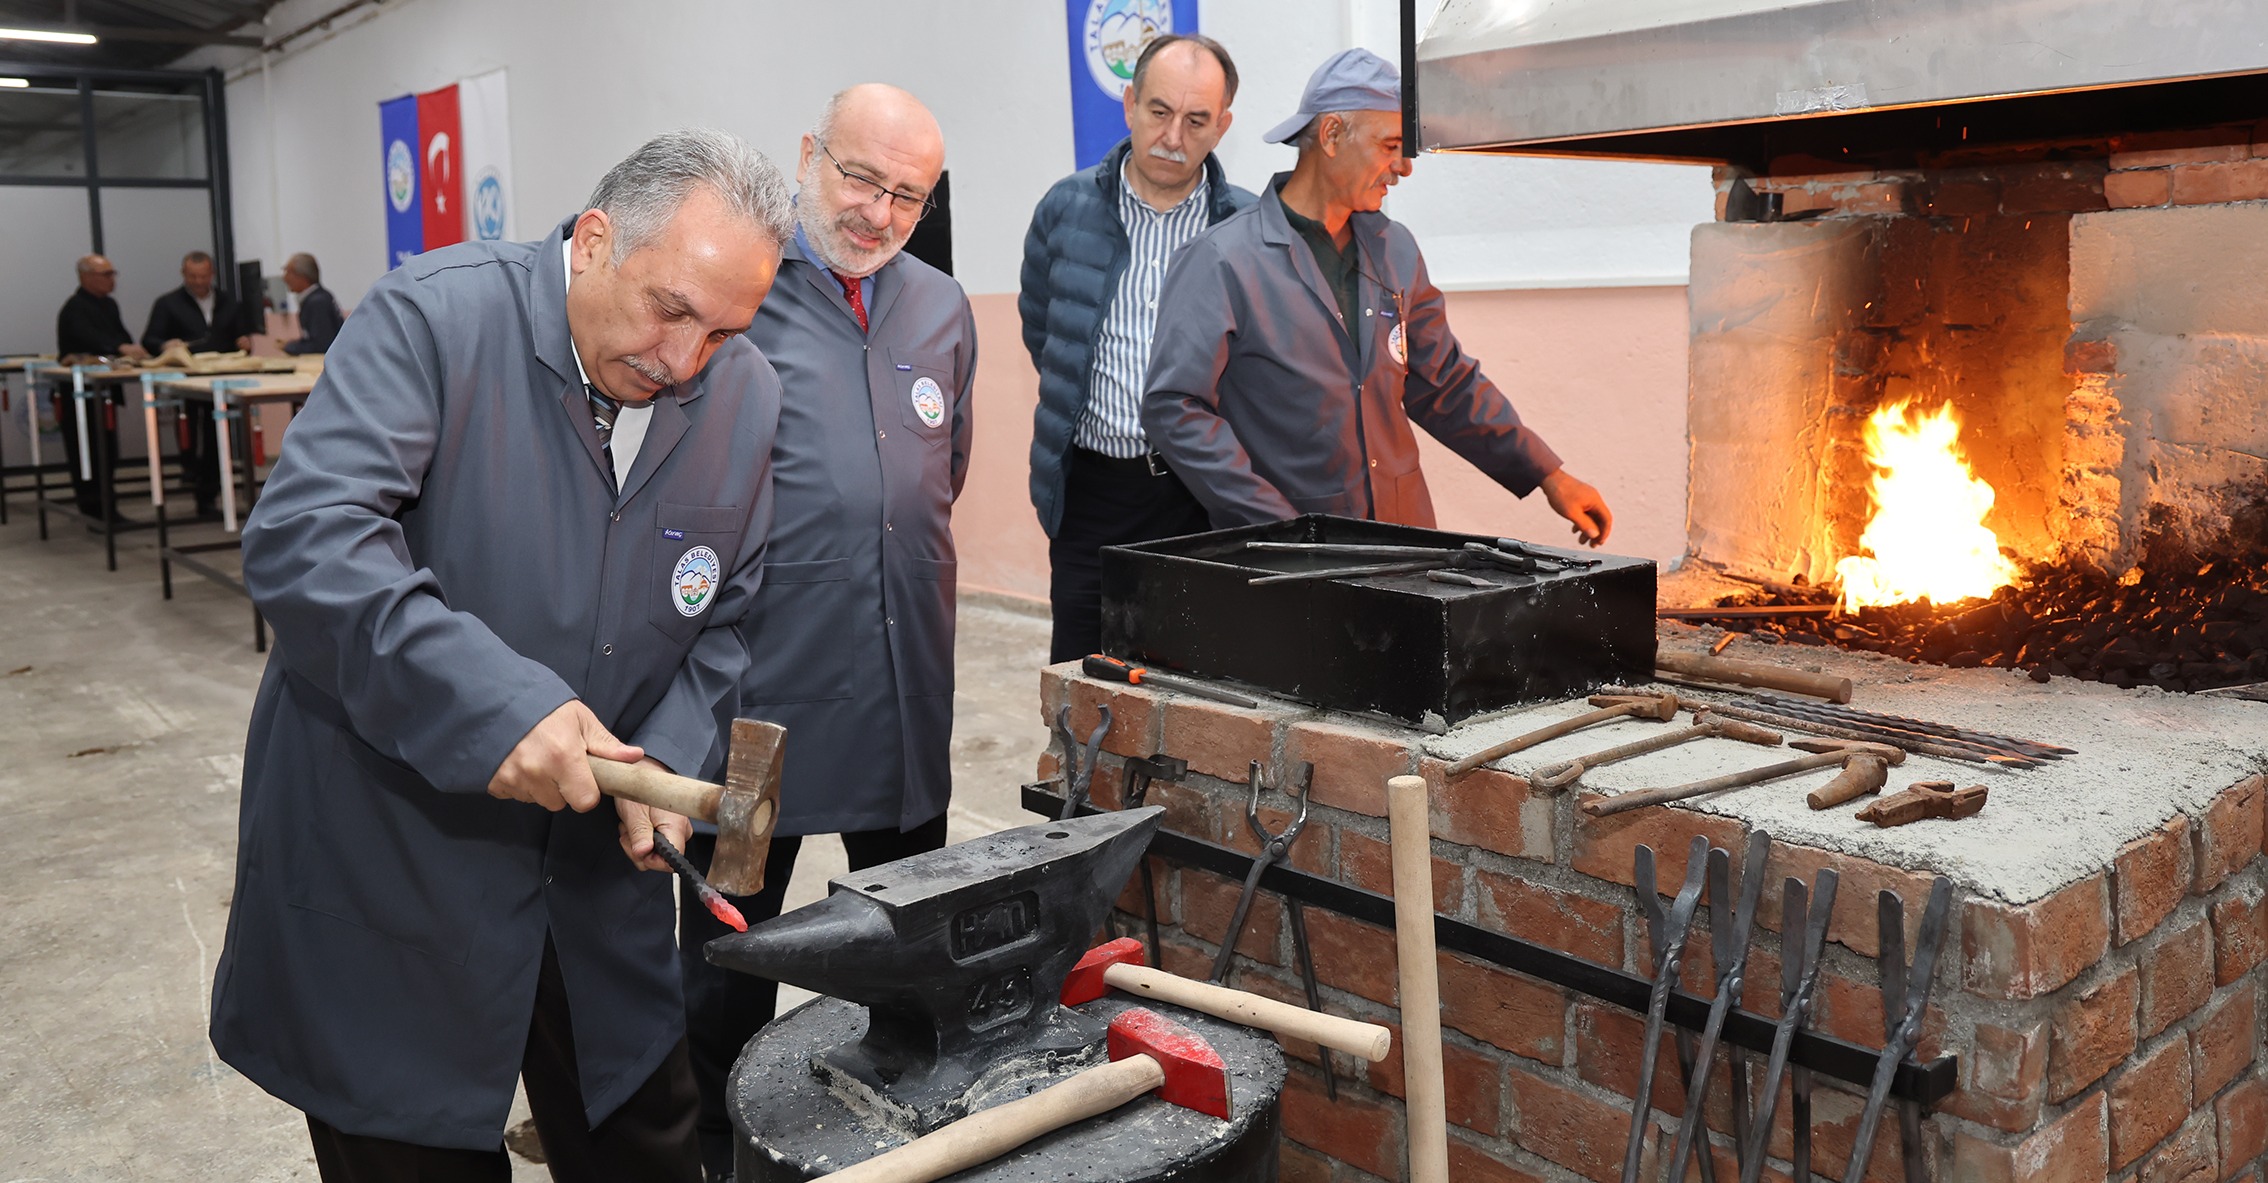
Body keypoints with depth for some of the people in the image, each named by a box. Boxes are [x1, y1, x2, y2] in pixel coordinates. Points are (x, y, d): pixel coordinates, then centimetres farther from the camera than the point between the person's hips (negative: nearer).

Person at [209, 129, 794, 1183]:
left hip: (597, 859, 4)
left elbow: (729, 623, 5)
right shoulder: (434, 316, -17)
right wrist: (487, 703, -36)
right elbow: (302, 535, -27)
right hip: (388, 854, -4)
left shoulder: (747, 399, -3)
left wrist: (667, 761, -12)